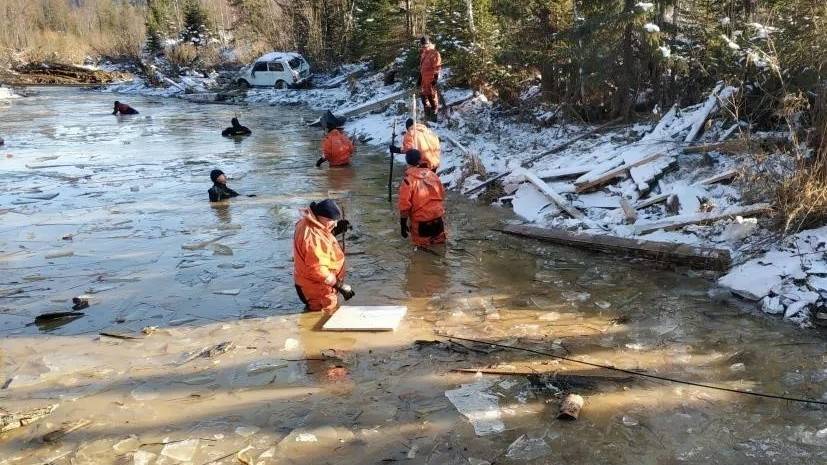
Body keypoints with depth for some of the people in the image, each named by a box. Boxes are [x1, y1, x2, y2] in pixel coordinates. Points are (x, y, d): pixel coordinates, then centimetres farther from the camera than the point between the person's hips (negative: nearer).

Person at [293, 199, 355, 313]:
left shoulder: (308, 223, -4)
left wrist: (335, 230, 0)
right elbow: (318, 271, -34)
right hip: (318, 291, -10)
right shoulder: (313, 238, -35)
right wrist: (340, 285, -26)